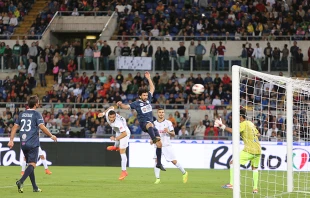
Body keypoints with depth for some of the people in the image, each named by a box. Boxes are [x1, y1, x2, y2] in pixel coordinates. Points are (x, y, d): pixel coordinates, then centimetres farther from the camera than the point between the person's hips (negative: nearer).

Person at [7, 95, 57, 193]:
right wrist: (51, 136, -4)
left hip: (23, 144, 6)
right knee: (32, 164, -8)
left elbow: (15, 127, 10)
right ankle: (21, 181, -29)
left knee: (30, 164, 14)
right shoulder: (36, 114, -6)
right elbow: (42, 127, -15)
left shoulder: (21, 114, 12)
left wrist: (11, 140, 10)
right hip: (33, 143, -6)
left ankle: (35, 187, 17)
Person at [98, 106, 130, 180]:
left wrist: (115, 138, -40)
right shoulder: (108, 114, -28)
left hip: (124, 133, -8)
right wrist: (103, 113, -2)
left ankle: (124, 171, -12)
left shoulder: (118, 123, -45)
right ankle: (116, 147, 77)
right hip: (118, 132, 8)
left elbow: (124, 133, -42)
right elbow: (111, 107, -5)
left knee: (122, 151, -15)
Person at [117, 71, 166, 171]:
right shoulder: (137, 103, -3)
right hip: (143, 124, -6)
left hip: (151, 124, 6)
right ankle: (154, 139, -69)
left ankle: (159, 163, 7)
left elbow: (152, 88, 19)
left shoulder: (148, 99, 10)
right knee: (150, 124, -45)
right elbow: (126, 106, -9)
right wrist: (120, 104, -30)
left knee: (159, 144, 0)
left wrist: (149, 78, 13)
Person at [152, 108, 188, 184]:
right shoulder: (154, 123, 7)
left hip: (167, 145, -2)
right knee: (156, 161, -12)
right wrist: (152, 140, 0)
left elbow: (173, 134, 2)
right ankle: (157, 178, -6)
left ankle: (184, 173, 16)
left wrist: (168, 132, -19)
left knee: (174, 161, -3)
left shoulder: (168, 123, 0)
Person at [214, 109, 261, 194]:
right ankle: (255, 188, 16)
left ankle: (231, 184, -8)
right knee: (255, 168, 23)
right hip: (258, 150, 8)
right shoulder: (251, 123, 17)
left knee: (233, 163, -1)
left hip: (249, 150, -8)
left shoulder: (244, 124, -8)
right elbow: (257, 134, 28)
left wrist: (223, 126, -23)